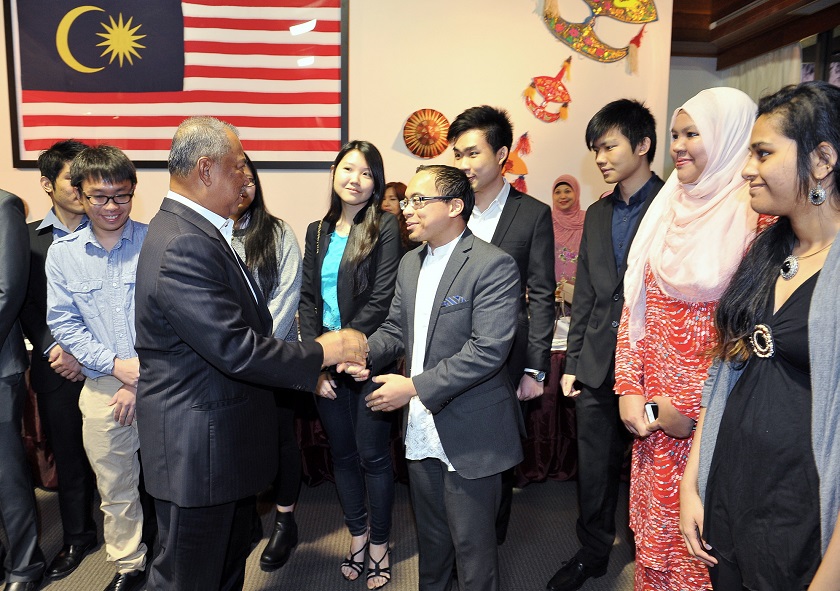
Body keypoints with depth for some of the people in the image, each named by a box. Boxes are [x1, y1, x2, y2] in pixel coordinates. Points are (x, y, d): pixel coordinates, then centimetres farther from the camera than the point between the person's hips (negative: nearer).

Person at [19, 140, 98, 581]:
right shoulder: (27, 238, 6)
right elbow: (25, 304, 5)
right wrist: (52, 348, -8)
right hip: (56, 367, 3)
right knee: (67, 454, 15)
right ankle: (77, 536, 33)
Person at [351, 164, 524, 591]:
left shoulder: (493, 265, -17)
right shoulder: (410, 263, 9)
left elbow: (488, 350, -24)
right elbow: (395, 329, 13)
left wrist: (415, 387, -23)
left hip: (469, 435, -7)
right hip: (421, 431, 7)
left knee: (473, 545, 11)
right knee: (430, 537, 25)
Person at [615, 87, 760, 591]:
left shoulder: (755, 215, -11)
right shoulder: (667, 210, 9)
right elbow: (634, 305, 10)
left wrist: (697, 409, -13)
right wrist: (630, 388, 2)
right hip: (655, 409, 6)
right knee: (653, 528, 17)